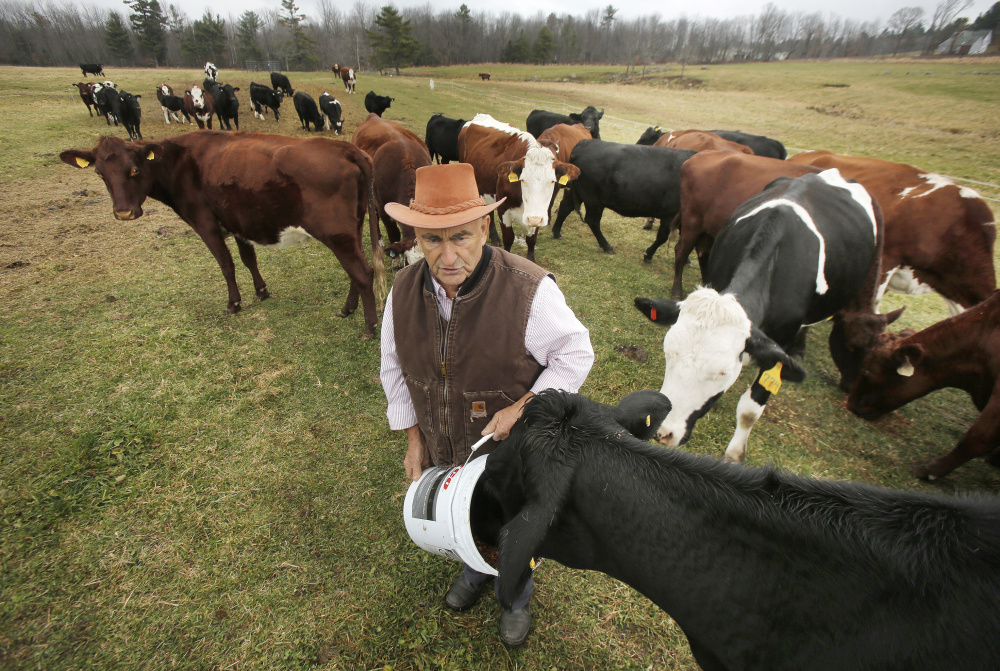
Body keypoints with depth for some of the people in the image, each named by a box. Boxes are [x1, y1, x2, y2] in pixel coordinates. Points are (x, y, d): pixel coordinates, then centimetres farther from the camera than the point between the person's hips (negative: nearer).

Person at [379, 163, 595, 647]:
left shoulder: (529, 290, -31)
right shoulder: (403, 291, -16)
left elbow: (574, 353, -17)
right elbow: (395, 368, -1)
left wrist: (521, 408, -27)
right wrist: (413, 438, 1)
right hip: (443, 451, 4)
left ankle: (517, 598, 61)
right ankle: (474, 572, 68)